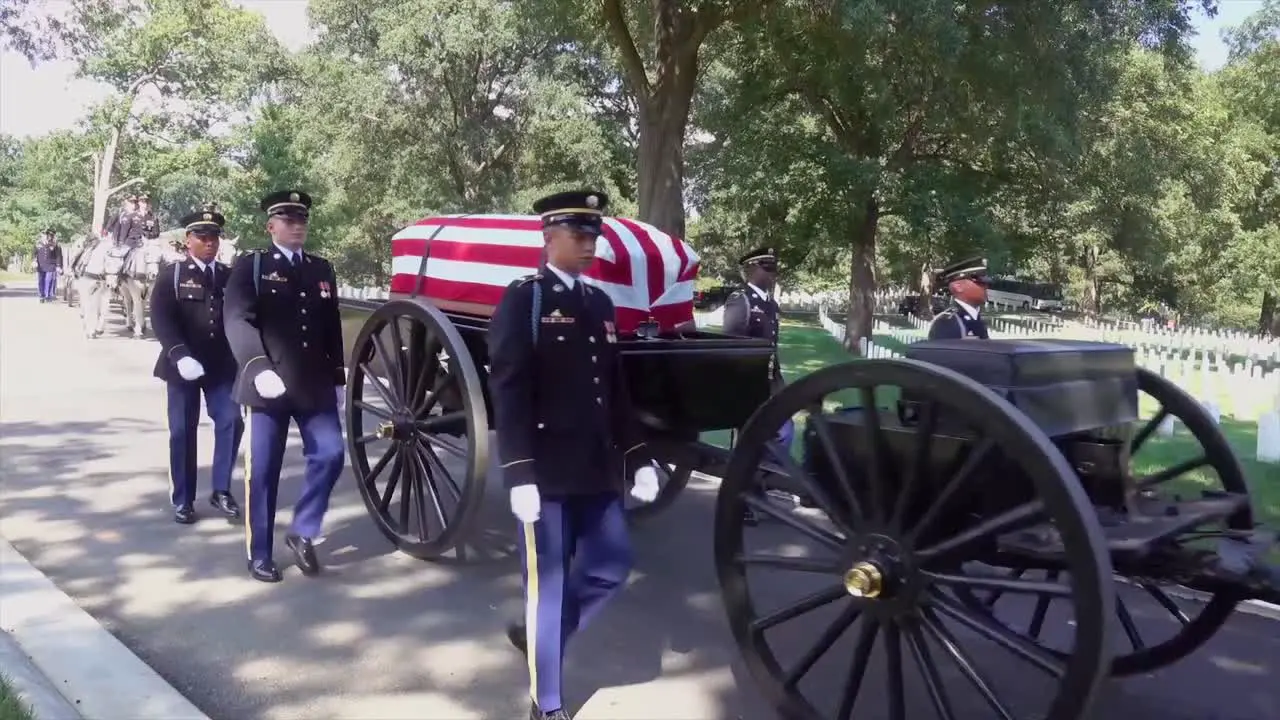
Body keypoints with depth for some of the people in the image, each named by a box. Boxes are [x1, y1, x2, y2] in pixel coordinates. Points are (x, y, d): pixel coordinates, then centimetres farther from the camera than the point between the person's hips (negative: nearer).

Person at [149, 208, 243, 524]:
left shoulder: (229, 276, 8)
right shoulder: (171, 275, 0)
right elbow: (160, 319, -10)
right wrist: (179, 354, -24)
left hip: (222, 365, 2)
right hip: (184, 364, -2)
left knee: (231, 422, -7)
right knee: (182, 432, 4)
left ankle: (221, 490, 9)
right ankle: (183, 500, 16)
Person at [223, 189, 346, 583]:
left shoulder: (322, 269, 14)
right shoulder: (250, 266, 0)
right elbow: (237, 322, -12)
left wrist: (338, 378, 15)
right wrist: (259, 368, -26)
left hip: (315, 385, 4)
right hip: (268, 385, -4)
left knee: (330, 454, -4)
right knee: (262, 471, 3)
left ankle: (303, 531, 15)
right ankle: (259, 555, 16)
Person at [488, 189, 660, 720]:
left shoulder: (600, 304, 14)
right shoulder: (522, 300, -5)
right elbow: (508, 391, -12)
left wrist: (638, 457, 11)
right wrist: (519, 474, -19)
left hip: (597, 469, 6)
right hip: (546, 472, -6)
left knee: (611, 566, 10)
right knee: (548, 583, 3)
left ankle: (538, 635, 34)